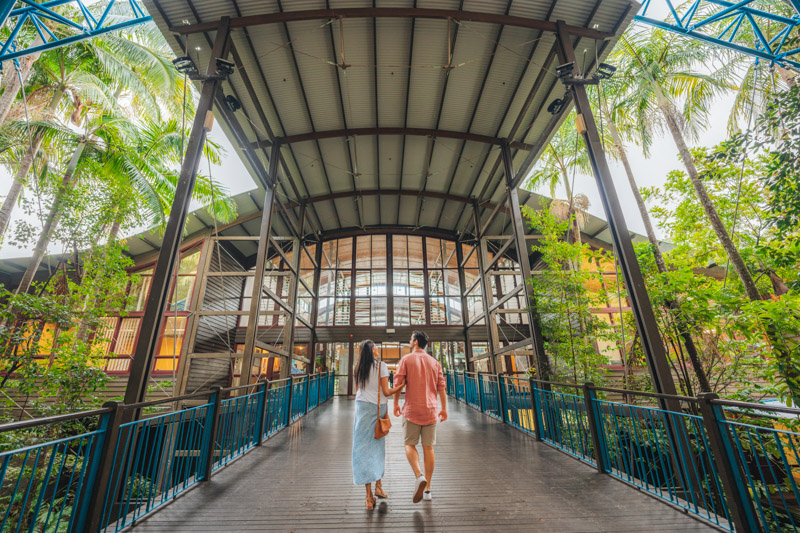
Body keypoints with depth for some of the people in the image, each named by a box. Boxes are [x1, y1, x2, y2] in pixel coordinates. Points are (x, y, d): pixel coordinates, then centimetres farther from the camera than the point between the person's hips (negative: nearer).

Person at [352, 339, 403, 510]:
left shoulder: (358, 368, 3)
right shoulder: (381, 366, -8)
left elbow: (357, 390, 12)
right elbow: (386, 392, -9)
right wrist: (402, 386, 1)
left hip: (362, 408, 2)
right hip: (378, 409, -1)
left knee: (364, 448, 5)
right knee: (378, 447, 16)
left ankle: (369, 495, 5)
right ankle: (378, 487, 28)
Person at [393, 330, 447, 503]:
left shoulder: (406, 359, -4)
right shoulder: (435, 362, 6)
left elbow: (398, 383, -7)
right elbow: (441, 387, 5)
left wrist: (396, 403, 4)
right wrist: (444, 408, 12)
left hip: (412, 409, -3)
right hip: (430, 410, 3)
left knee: (410, 445, 10)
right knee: (428, 448, 11)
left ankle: (419, 477, -11)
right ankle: (427, 489, 17)